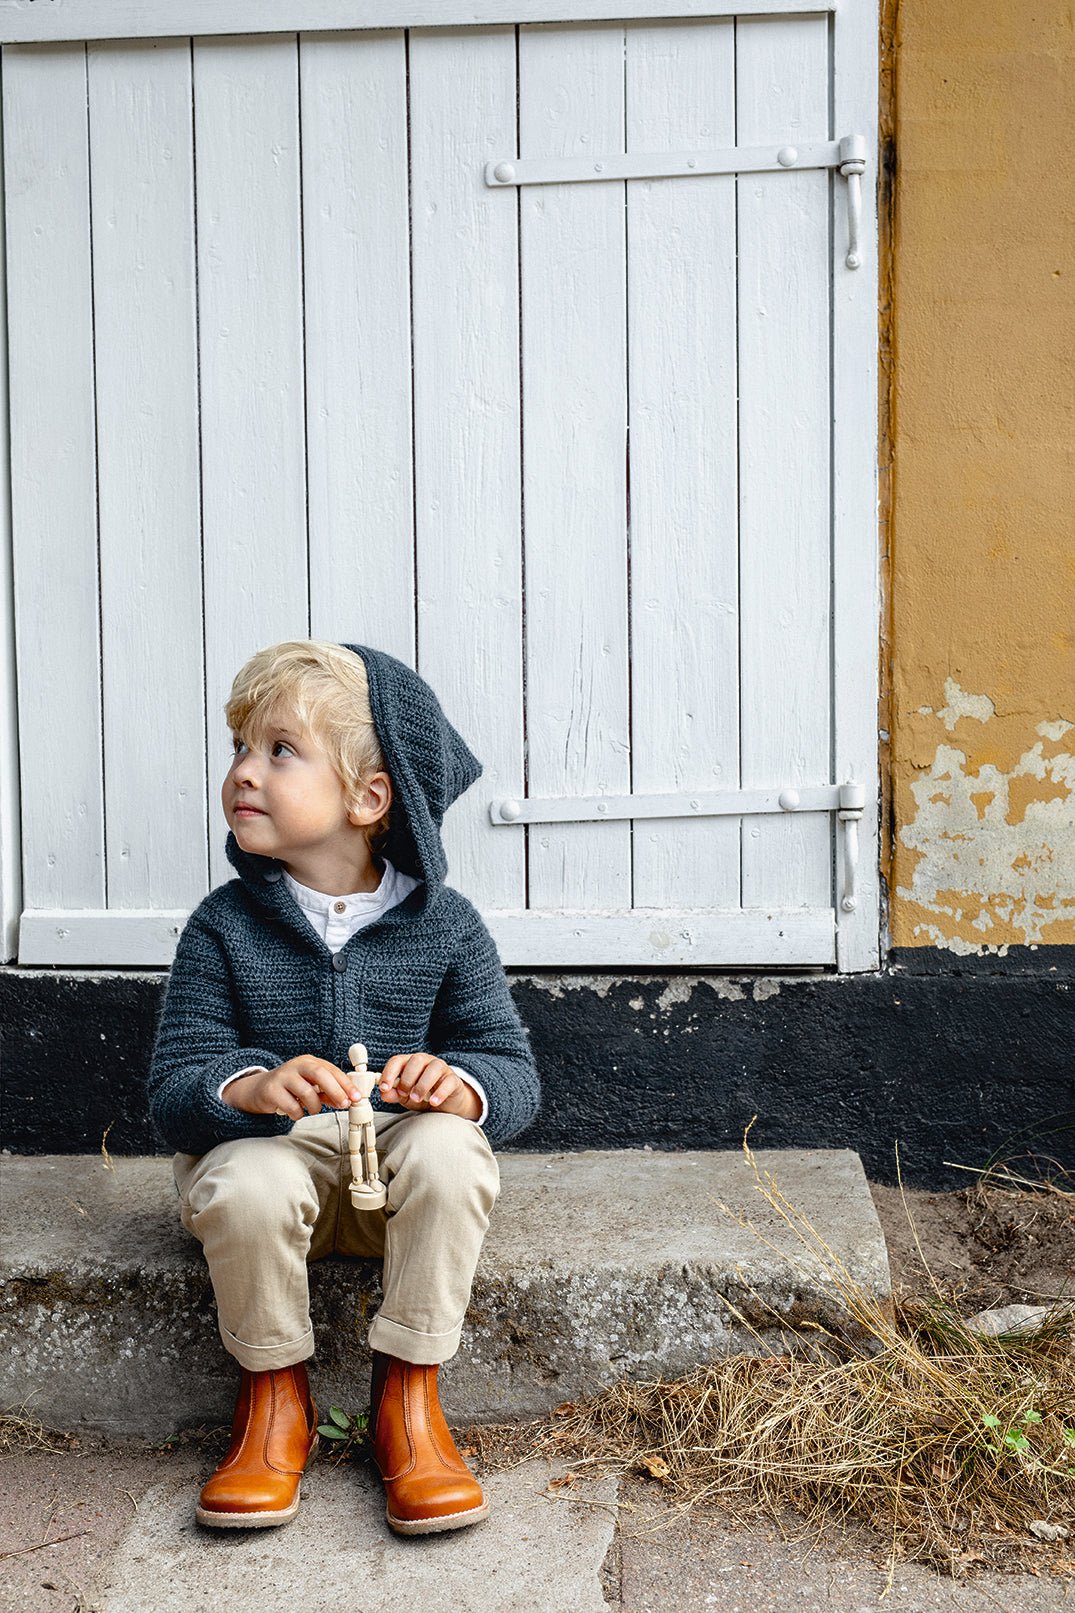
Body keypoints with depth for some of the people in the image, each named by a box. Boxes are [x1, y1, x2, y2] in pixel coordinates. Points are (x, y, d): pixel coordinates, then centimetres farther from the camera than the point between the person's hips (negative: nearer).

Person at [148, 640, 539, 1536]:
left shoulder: (444, 926, -3)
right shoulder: (225, 926, -4)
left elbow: (516, 1075, -5)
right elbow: (173, 1092, -10)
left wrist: (460, 1082, -30)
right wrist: (254, 1089, -33)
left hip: (398, 1171, 1)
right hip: (265, 1150, 0)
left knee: (449, 1149, -32)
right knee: (246, 1185, -34)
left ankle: (409, 1398, -13)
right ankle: (276, 1398, -6)